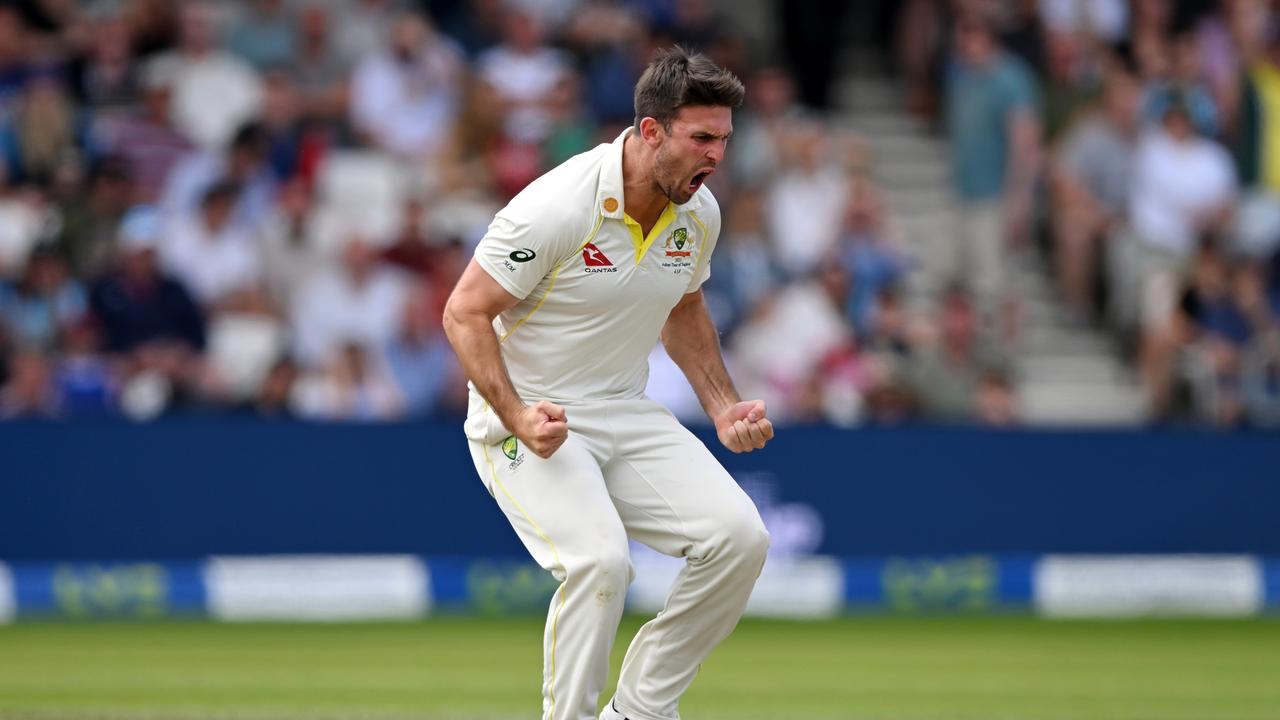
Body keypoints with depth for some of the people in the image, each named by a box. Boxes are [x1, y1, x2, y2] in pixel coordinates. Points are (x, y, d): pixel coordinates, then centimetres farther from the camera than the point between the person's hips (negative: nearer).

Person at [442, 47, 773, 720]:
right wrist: (518, 419, -26)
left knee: (740, 537, -11)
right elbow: (464, 313, -16)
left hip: (627, 413, 7)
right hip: (527, 418, -7)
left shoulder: (699, 214, -1)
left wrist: (724, 409, 8)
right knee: (598, 559, -30)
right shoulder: (555, 208, -23)